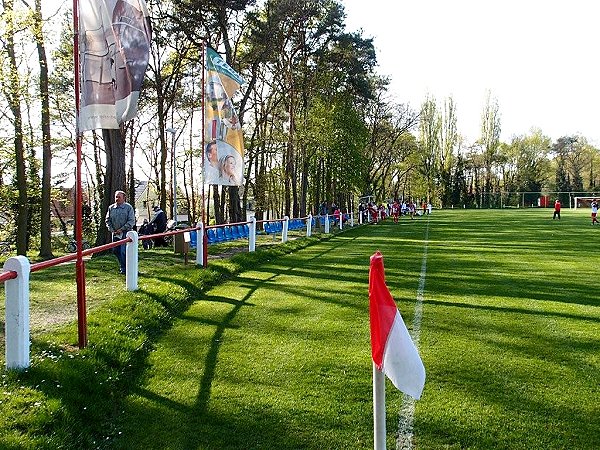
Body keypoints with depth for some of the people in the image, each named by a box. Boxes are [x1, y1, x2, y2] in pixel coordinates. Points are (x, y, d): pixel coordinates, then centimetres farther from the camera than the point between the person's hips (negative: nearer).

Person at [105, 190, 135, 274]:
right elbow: (107, 220, 12)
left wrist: (121, 229, -15)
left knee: (123, 251, -8)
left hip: (125, 233, -5)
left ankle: (123, 268, 5)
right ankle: (122, 264, 30)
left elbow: (131, 221, -11)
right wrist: (111, 230, -1)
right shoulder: (111, 208, 7)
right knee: (115, 250, 11)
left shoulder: (128, 207, -7)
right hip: (115, 233, 5)